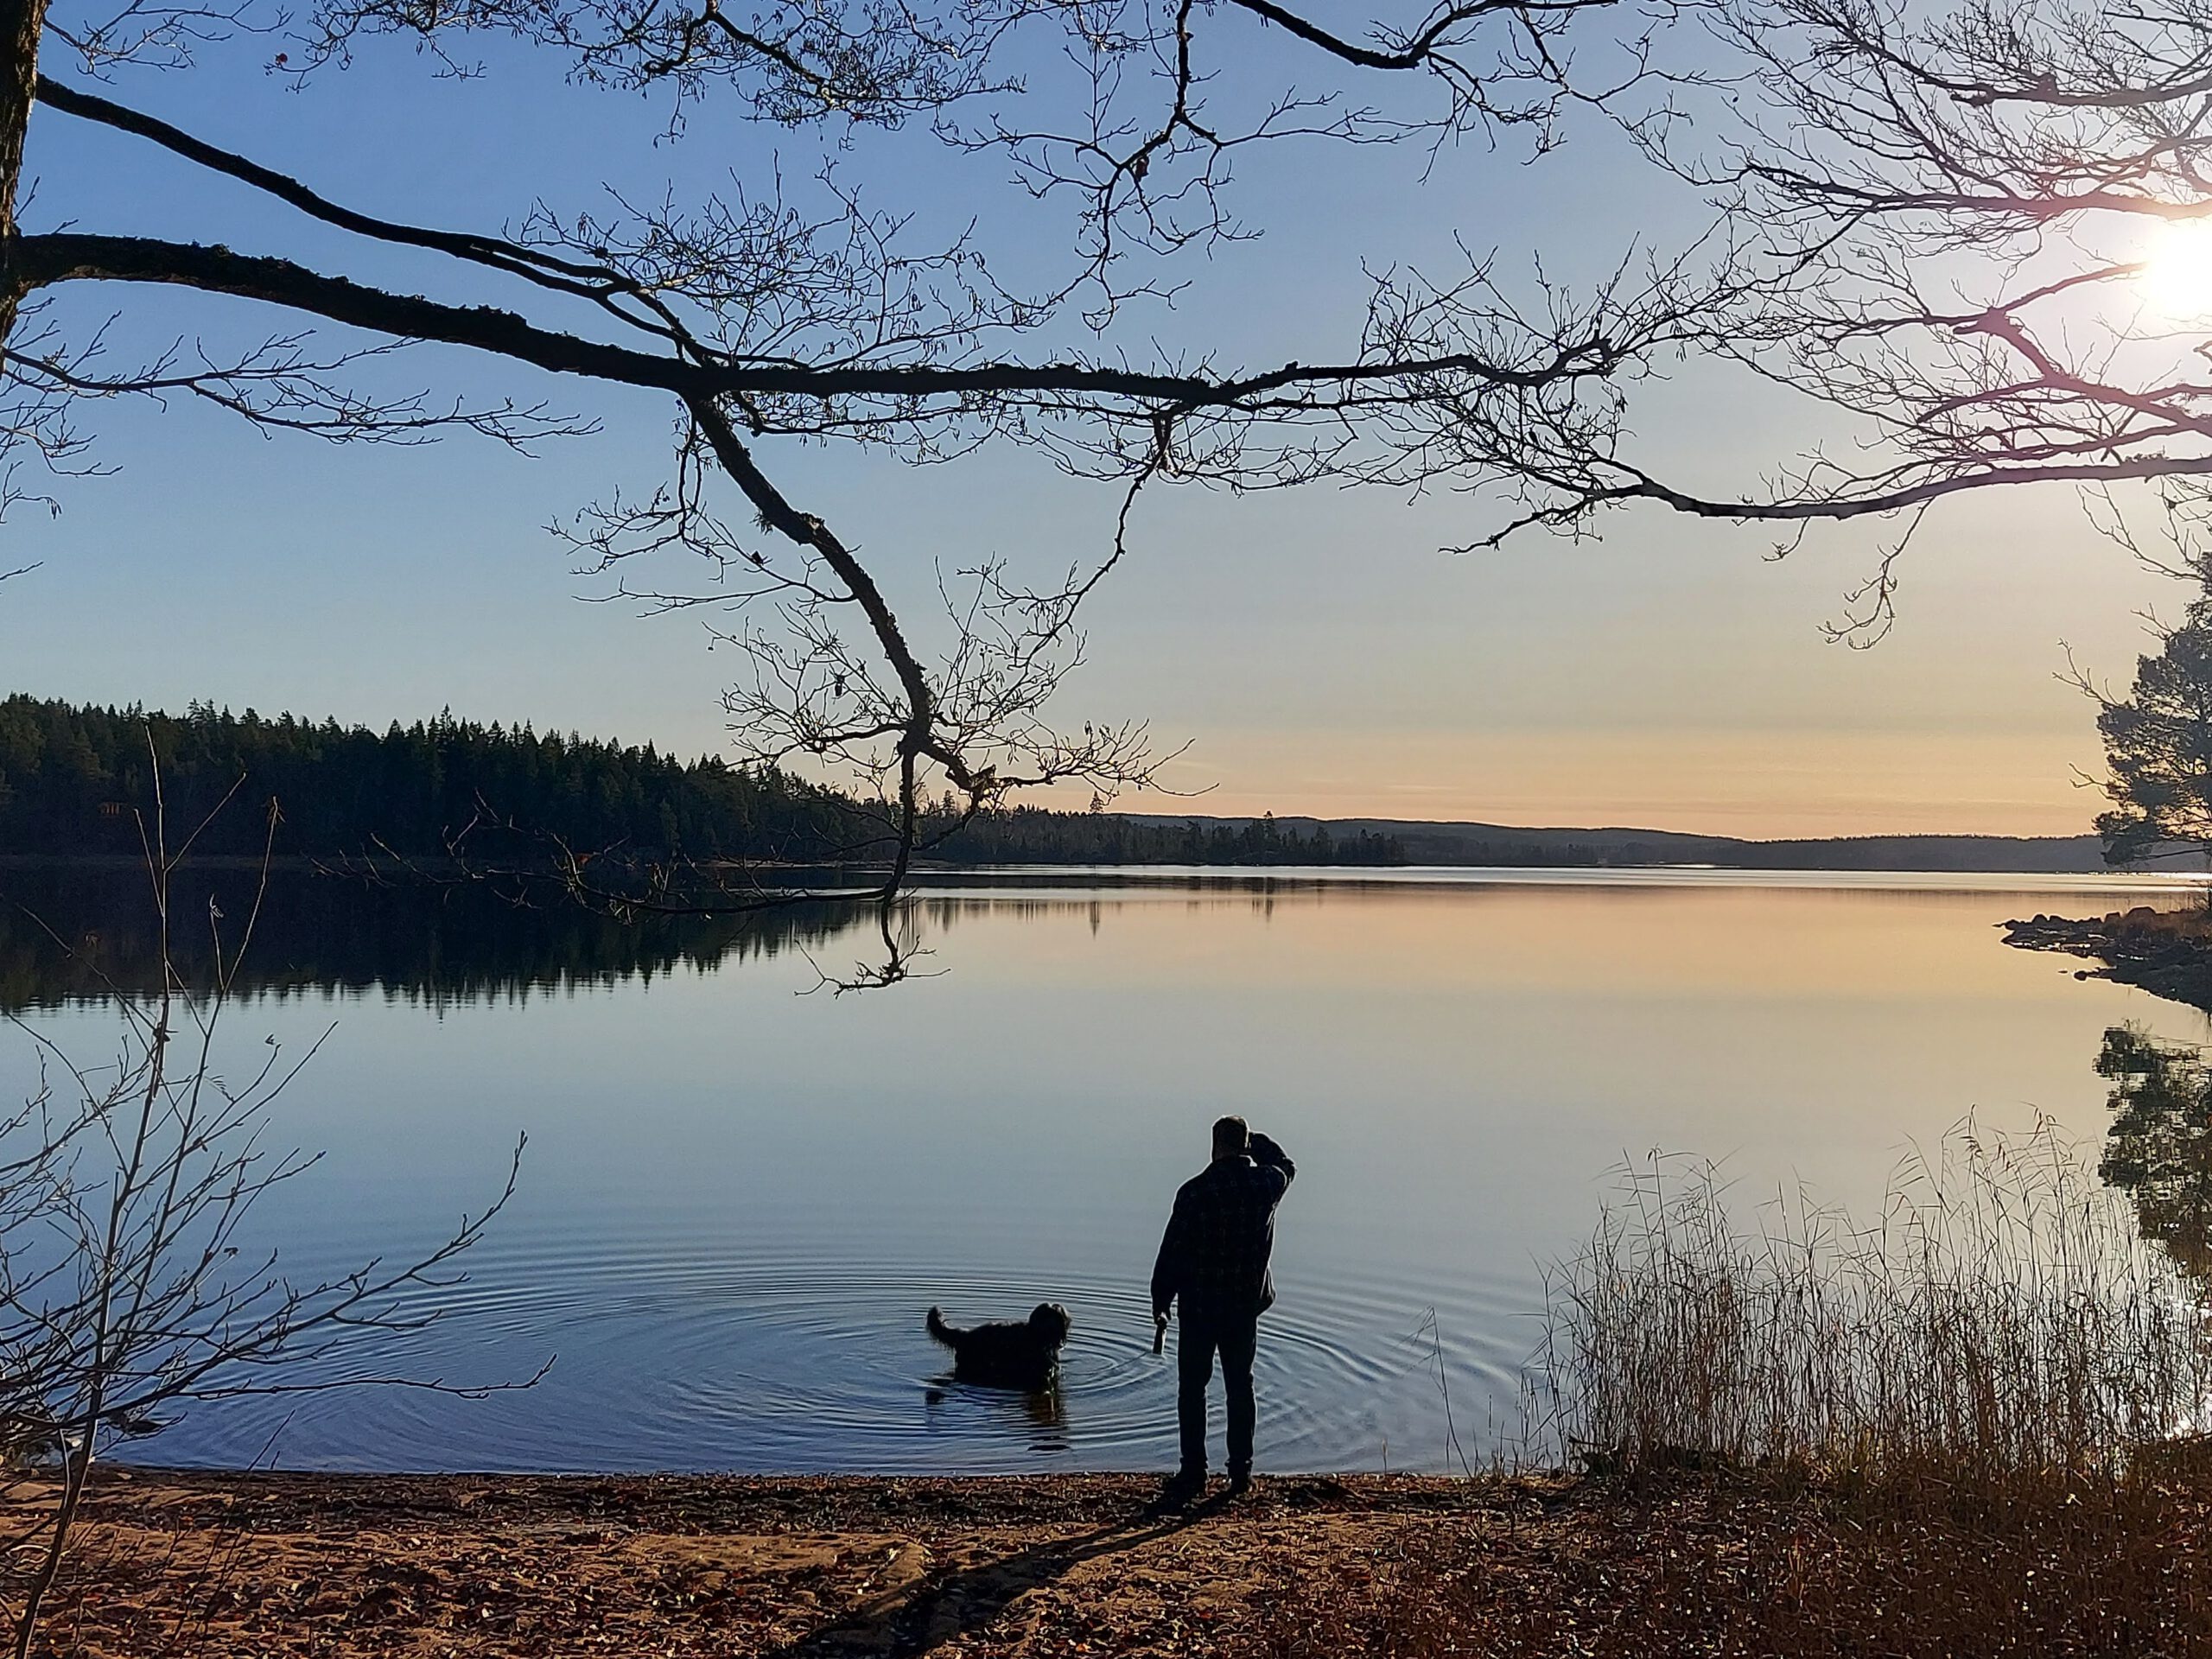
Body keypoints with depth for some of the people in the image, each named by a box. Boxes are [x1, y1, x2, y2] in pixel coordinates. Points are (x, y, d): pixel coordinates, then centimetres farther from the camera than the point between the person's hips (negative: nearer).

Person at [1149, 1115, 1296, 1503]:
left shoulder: (1196, 1191, -14)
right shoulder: (1267, 1184, -3)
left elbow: (1173, 1252, -10)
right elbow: (1285, 1166, 24)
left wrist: (1160, 1304, -1)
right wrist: (1254, 1141, 25)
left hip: (1200, 1306, -4)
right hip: (1247, 1303, 4)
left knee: (1192, 1390, 4)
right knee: (1240, 1387, 13)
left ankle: (1193, 1474, 2)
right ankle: (1241, 1470, 16)